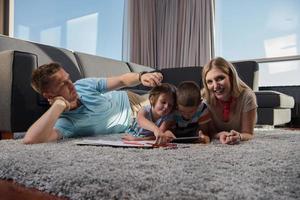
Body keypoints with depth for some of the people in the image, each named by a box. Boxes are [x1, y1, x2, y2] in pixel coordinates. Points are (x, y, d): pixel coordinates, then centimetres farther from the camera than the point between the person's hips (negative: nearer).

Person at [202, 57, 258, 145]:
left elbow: (248, 134, -18)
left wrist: (239, 136, -41)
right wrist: (220, 135, -35)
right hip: (216, 143, 0)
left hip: (241, 144, 0)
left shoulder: (247, 96, -23)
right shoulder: (205, 98, -20)